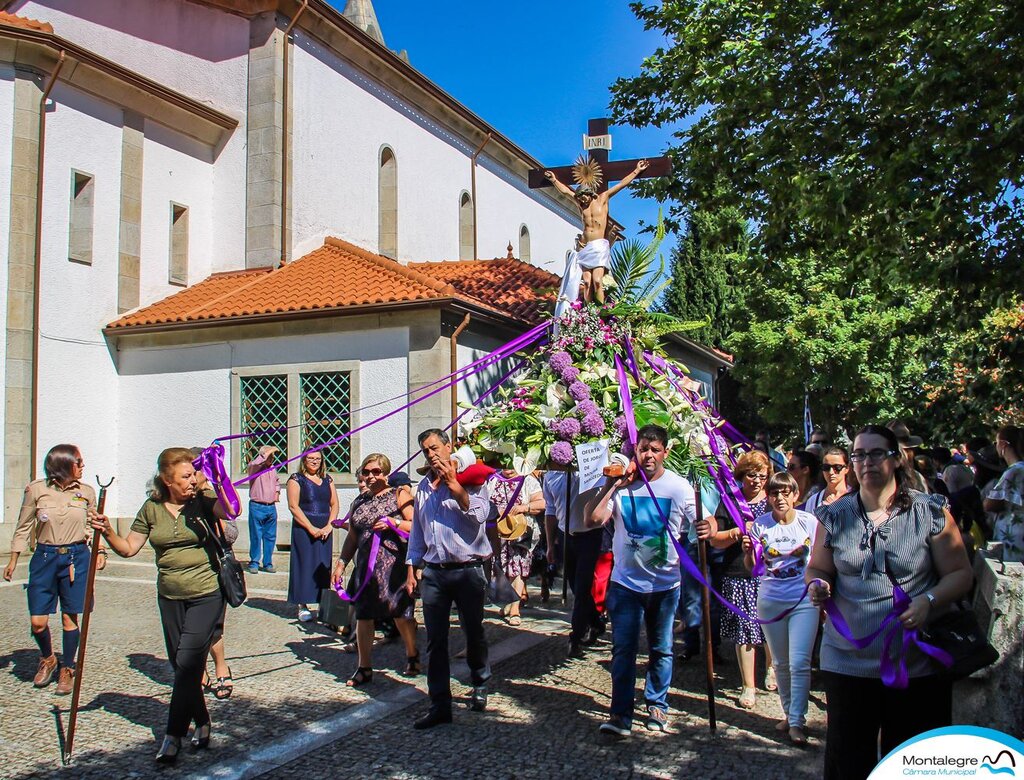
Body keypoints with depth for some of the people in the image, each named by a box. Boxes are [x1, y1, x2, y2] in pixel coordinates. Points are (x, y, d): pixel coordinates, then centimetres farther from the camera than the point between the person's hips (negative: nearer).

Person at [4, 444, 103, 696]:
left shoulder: (86, 492, 2)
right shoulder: (36, 490, -2)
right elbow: (23, 527, 7)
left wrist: (99, 550, 0)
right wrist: (13, 560, 8)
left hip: (76, 557, 1)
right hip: (44, 557, 0)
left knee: (70, 618, 4)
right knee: (37, 621, 0)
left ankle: (67, 670, 22)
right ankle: (48, 659, 30)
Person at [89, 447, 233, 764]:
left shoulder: (202, 502, -8)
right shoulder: (152, 509, 3)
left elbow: (231, 511, -28)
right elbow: (128, 548, 4)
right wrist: (107, 533, -12)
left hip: (206, 595, -4)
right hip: (170, 598, 4)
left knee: (187, 662, -10)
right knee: (181, 666, 11)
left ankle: (174, 735, 0)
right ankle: (202, 723, 30)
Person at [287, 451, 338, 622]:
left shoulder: (327, 480, 13)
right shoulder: (296, 479, -1)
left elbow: (334, 504, 10)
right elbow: (293, 506, -9)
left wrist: (329, 526, -6)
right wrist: (311, 528, -14)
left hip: (324, 531, 4)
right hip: (304, 530, -4)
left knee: (324, 567, 5)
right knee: (305, 565, -2)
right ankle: (303, 607, 4)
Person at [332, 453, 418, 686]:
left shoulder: (399, 495, 1)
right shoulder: (359, 501, 16)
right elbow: (352, 537, 20)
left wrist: (394, 522, -17)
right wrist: (341, 563, 12)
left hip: (395, 563, -5)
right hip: (365, 566, 5)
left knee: (400, 613, 2)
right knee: (363, 615, 4)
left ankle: (412, 656, 26)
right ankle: (364, 668, 16)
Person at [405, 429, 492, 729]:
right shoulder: (424, 486, 13)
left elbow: (479, 515, -21)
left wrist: (453, 483, -20)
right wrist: (411, 569, 15)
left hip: (468, 569, -4)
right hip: (433, 572, 4)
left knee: (473, 632, 12)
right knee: (435, 640, 1)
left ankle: (480, 685, 36)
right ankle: (440, 705, 8)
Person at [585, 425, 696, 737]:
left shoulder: (680, 487, -4)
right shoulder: (620, 484, -6)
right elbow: (593, 519, -17)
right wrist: (611, 485, -20)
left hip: (665, 583, 1)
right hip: (626, 582, -1)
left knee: (661, 650, 14)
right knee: (623, 650, 1)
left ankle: (657, 706, 31)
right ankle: (621, 713, 11)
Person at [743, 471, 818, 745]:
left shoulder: (810, 522, -5)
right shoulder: (760, 525, -3)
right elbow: (751, 568, 2)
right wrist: (748, 552, -19)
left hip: (804, 600, -2)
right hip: (770, 601, 2)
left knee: (799, 663, -8)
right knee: (780, 663, 12)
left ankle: (797, 723, -1)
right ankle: (789, 712, 28)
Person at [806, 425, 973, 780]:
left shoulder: (930, 513, -3)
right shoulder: (834, 516, 4)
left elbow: (960, 573, -1)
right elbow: (816, 569, 11)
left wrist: (929, 601, -19)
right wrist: (818, 585, -11)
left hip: (919, 666, -1)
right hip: (848, 663, 1)